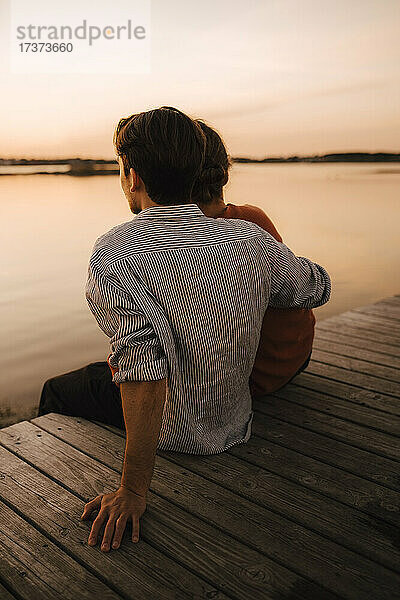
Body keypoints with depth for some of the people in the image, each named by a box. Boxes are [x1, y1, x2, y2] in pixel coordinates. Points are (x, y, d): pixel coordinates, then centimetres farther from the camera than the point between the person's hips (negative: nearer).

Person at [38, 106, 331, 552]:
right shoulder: (251, 239, -12)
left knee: (54, 392, 23)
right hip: (236, 420, 6)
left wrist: (132, 492, -28)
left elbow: (144, 374, -36)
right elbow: (319, 289, 5)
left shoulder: (112, 256, -27)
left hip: (174, 434, -5)